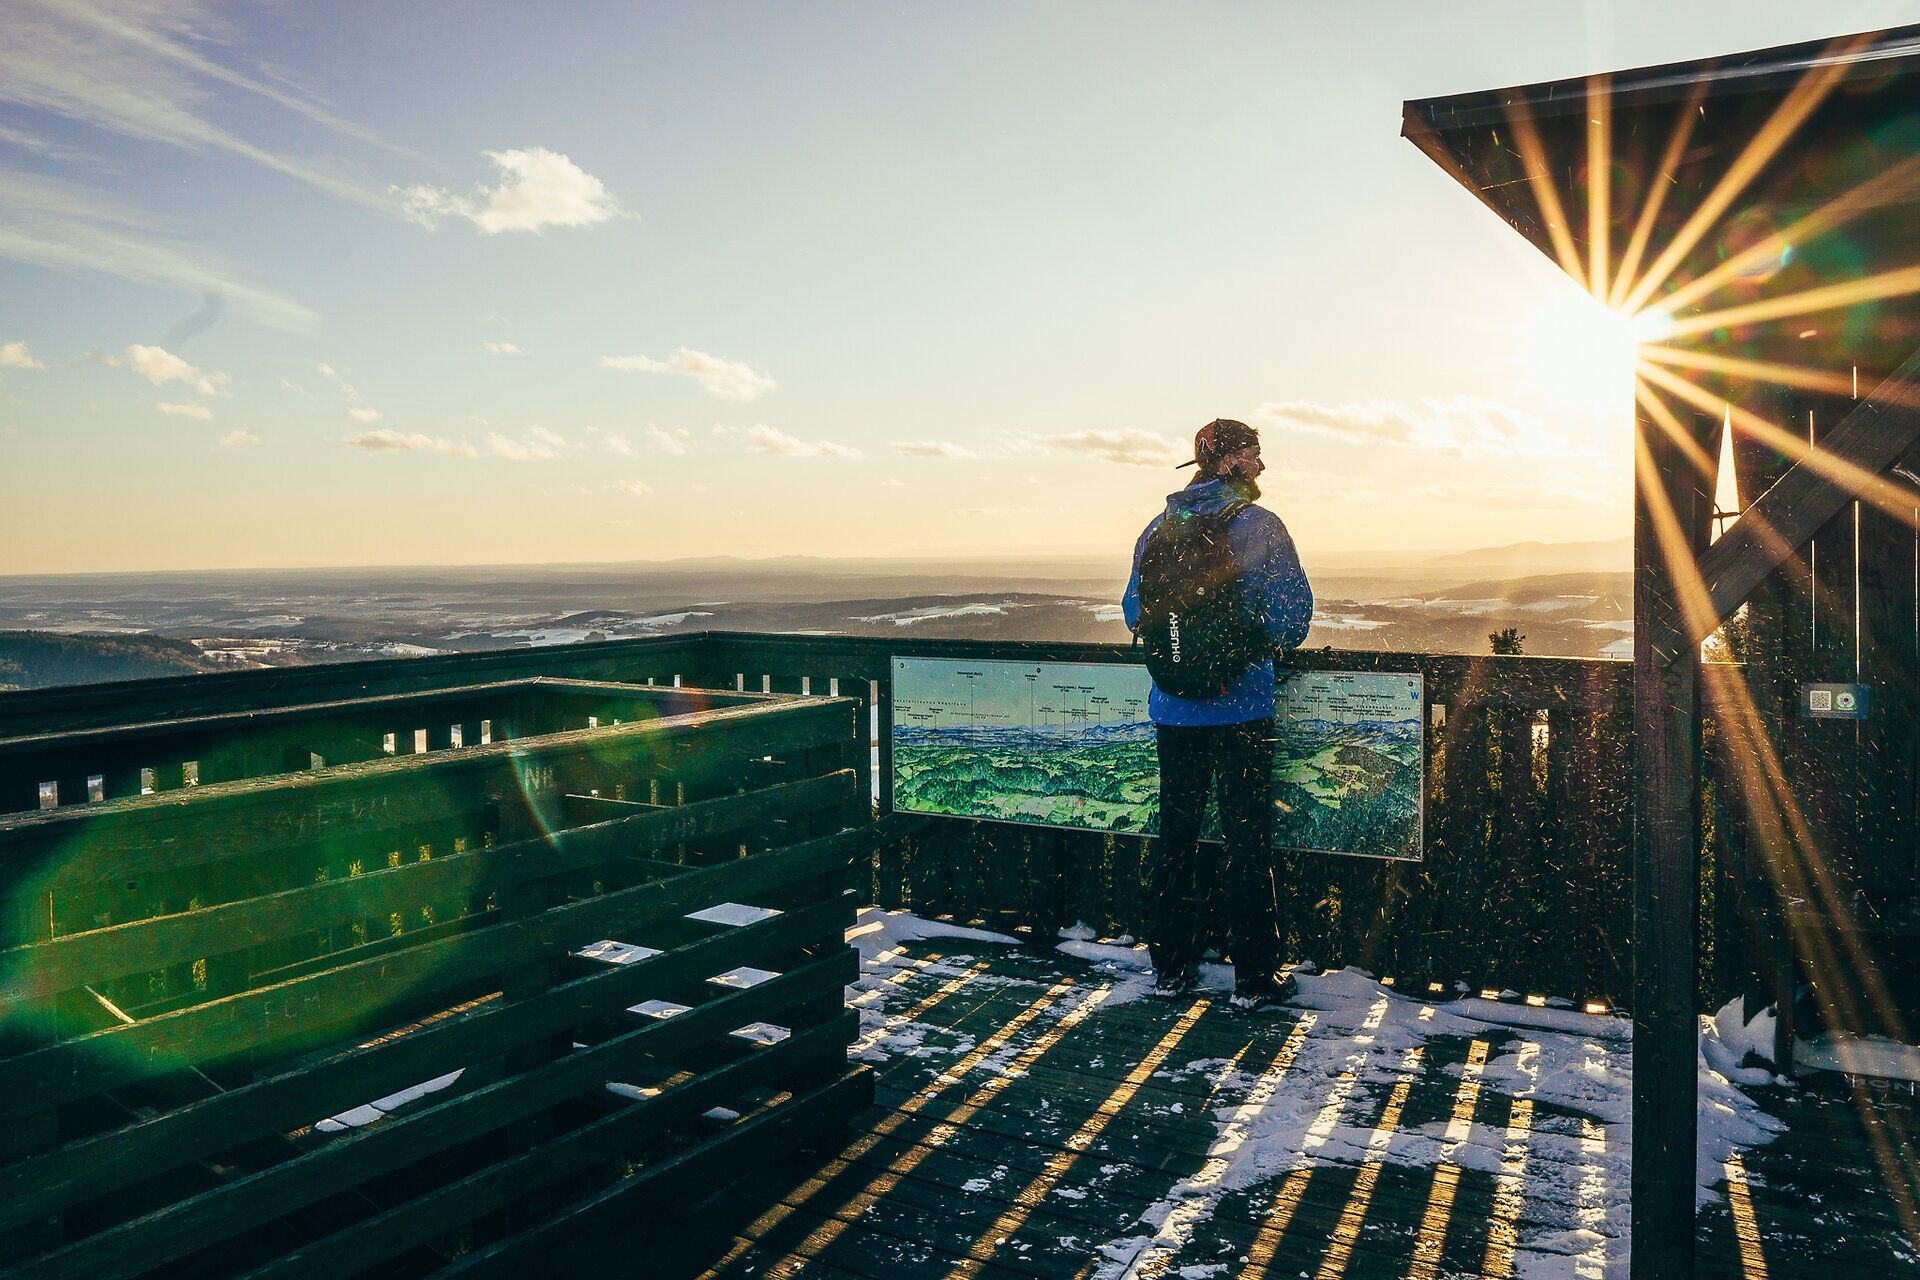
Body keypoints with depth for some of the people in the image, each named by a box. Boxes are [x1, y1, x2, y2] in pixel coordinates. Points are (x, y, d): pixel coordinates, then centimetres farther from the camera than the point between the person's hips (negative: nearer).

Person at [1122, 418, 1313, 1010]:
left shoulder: (1158, 528, 6)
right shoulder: (1259, 526, -8)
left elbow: (1133, 613, 12)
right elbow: (1292, 615, -10)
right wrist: (1263, 644, 10)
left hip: (1172, 711, 4)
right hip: (1242, 710, -4)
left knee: (1175, 833, 13)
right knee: (1248, 840, 4)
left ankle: (1170, 966, 21)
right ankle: (1254, 977, 11)